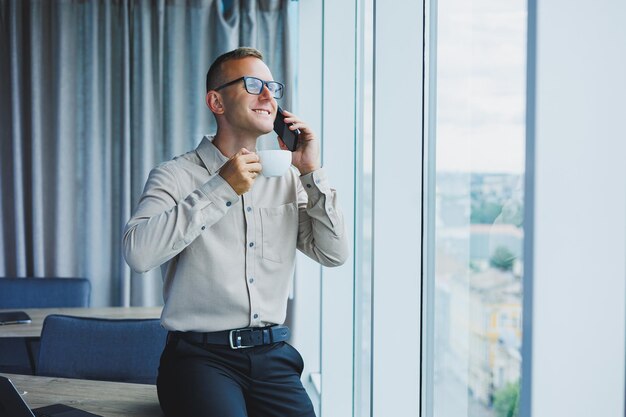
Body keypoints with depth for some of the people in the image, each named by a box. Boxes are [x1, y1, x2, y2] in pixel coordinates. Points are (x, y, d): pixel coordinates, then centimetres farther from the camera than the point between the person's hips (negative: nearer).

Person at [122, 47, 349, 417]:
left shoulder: (286, 180, 13)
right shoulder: (176, 175, -1)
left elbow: (335, 254, 7)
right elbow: (138, 253, -18)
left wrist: (312, 172, 1)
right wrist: (221, 188, -17)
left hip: (272, 356, 4)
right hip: (202, 355, -4)